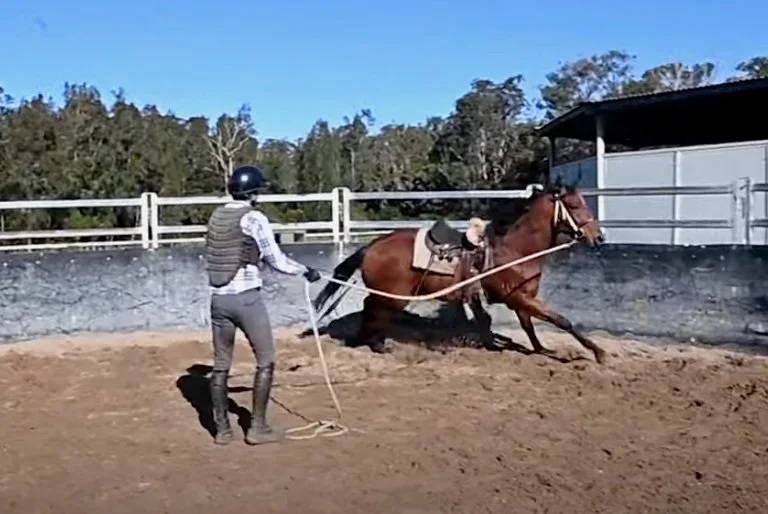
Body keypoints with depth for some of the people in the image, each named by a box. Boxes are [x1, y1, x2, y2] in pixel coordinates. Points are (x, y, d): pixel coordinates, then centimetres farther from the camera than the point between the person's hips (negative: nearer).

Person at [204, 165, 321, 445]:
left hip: (219, 298, 6)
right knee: (265, 361, 7)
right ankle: (257, 427, 9)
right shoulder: (254, 218, -10)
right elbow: (276, 260, -7)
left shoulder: (216, 216, 7)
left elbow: (212, 256, 11)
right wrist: (306, 271, 9)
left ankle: (222, 429, 19)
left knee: (220, 364, 12)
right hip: (247, 298, -6)